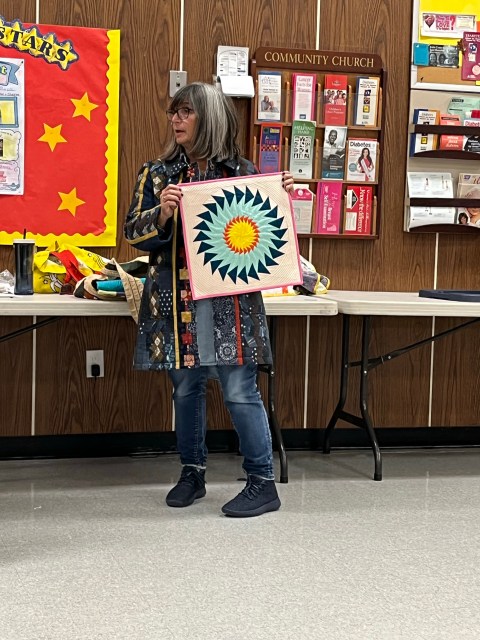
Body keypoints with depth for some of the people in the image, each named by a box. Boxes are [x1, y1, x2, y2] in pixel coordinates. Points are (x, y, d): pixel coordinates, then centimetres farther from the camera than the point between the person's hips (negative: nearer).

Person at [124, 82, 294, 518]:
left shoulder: (242, 171, 4)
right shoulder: (158, 174, 7)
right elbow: (134, 234, 2)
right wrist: (162, 213, -17)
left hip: (230, 301, -2)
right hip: (178, 299, 2)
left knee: (240, 390, -3)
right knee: (186, 388, 11)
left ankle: (263, 483, 7)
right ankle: (192, 473, 28)